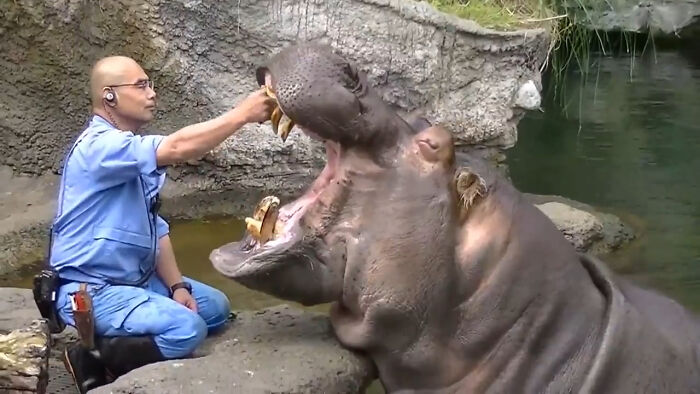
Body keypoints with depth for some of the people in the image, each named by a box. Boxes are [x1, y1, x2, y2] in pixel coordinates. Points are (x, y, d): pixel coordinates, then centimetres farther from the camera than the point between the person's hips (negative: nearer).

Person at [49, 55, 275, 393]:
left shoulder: (131, 152, 11)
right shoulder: (99, 146, -20)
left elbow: (155, 226, 11)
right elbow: (177, 148, -33)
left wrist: (177, 285, 0)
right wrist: (243, 113, -27)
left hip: (134, 279, 10)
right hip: (90, 292, -10)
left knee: (214, 306, 12)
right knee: (187, 327, -26)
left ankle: (125, 348, 8)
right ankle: (95, 358, -7)